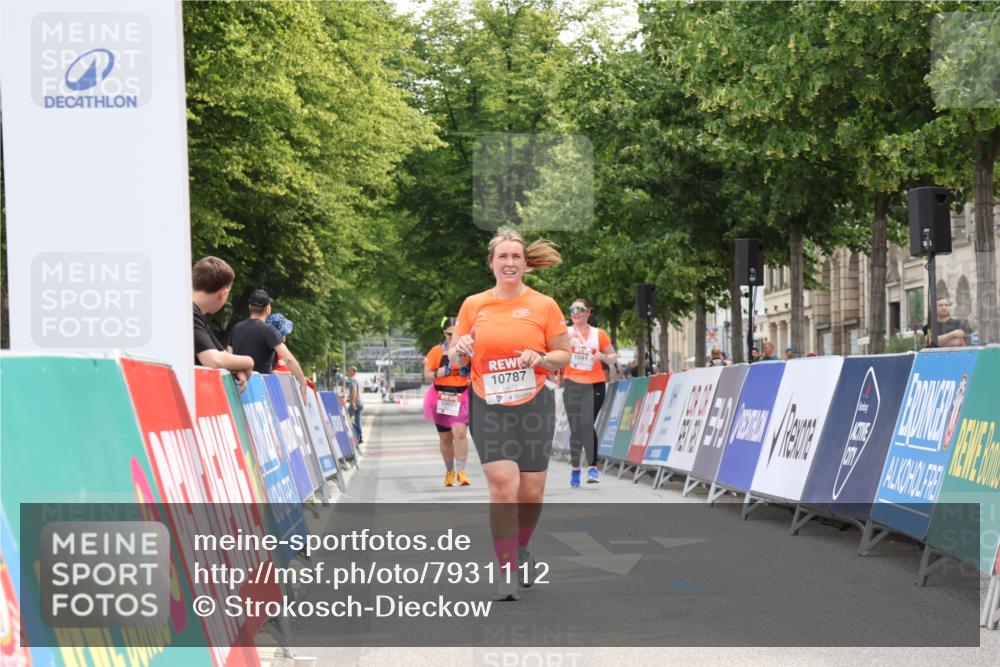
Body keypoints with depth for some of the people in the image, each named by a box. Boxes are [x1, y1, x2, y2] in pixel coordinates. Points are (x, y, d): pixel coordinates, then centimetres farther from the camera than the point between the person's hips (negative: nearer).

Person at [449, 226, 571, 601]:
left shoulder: (544, 306, 1)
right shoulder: (473, 305, 4)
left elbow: (564, 355, 5)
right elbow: (455, 360, 10)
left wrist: (540, 359, -15)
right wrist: (460, 350, -13)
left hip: (534, 405, 1)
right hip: (488, 407, 0)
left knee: (531, 491, 4)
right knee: (502, 484, -15)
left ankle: (522, 549, 33)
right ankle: (506, 570, -8)